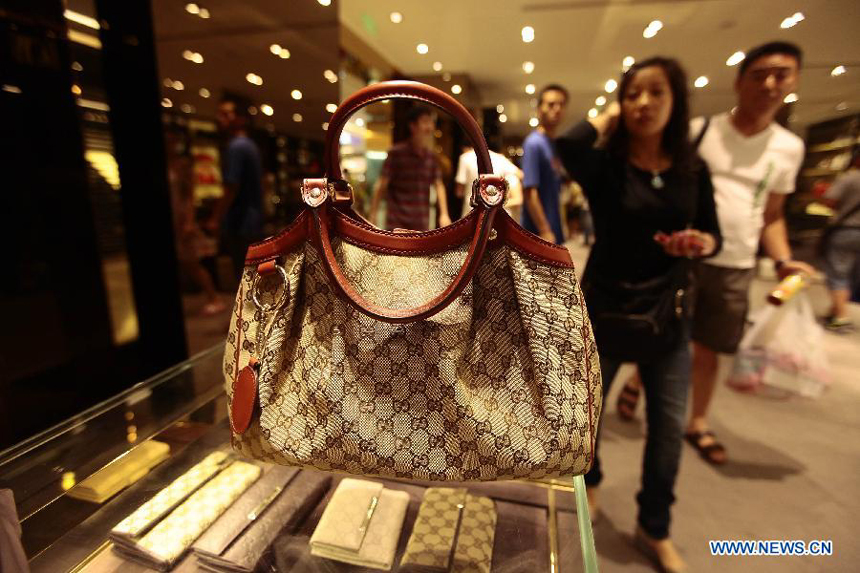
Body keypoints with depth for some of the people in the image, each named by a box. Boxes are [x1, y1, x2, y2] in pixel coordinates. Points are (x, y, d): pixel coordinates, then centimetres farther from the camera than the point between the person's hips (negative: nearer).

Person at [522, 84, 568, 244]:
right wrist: (545, 232, -22)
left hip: (554, 232, 9)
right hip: (539, 234, -9)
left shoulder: (555, 145, 12)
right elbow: (529, 192, -19)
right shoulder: (534, 143, -13)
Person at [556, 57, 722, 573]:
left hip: (669, 312, 4)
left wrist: (702, 242, -16)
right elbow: (569, 145, -32)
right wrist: (607, 118, -12)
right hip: (605, 307, -3)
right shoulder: (605, 167, -9)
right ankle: (589, 482, 46)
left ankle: (655, 529, 36)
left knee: (670, 425, 11)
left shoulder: (694, 171, 2)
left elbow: (713, 235, 7)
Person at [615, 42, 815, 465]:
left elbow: (772, 215, 13)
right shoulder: (700, 130, -3)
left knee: (709, 348, 12)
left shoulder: (789, 148, 8)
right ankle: (636, 382, 37)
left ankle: (697, 424, 30)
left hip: (736, 267, 3)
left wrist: (783, 261, -2)